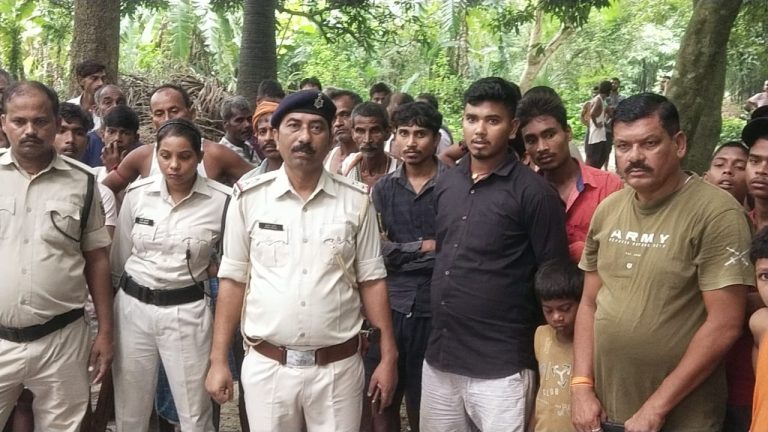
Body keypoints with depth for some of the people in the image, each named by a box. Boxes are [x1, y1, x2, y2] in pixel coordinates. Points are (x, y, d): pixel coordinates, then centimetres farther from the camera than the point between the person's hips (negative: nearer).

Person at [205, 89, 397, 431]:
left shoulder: (356, 201, -1)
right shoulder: (249, 197, -2)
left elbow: (371, 280, 3)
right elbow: (233, 280, 2)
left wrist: (388, 356, 1)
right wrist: (218, 360, 0)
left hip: (338, 367, 0)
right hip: (266, 366, 0)